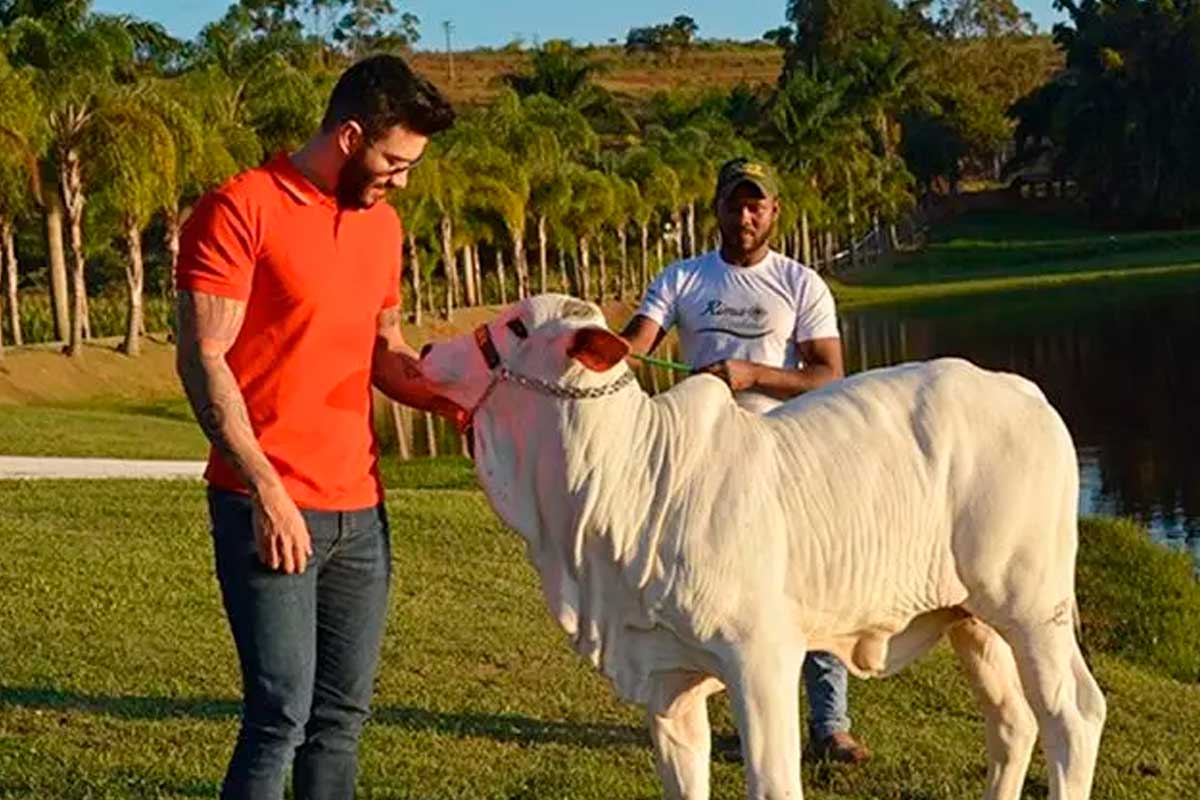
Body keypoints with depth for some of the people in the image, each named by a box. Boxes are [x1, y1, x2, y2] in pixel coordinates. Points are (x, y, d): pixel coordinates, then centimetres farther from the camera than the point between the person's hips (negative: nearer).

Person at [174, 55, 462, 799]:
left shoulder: (381, 223, 14)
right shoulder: (240, 210, -8)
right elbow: (203, 360, -12)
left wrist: (455, 398, 1)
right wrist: (266, 491, -18)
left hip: (361, 509, 7)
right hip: (268, 507, -7)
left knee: (343, 713, 8)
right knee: (283, 712, -8)